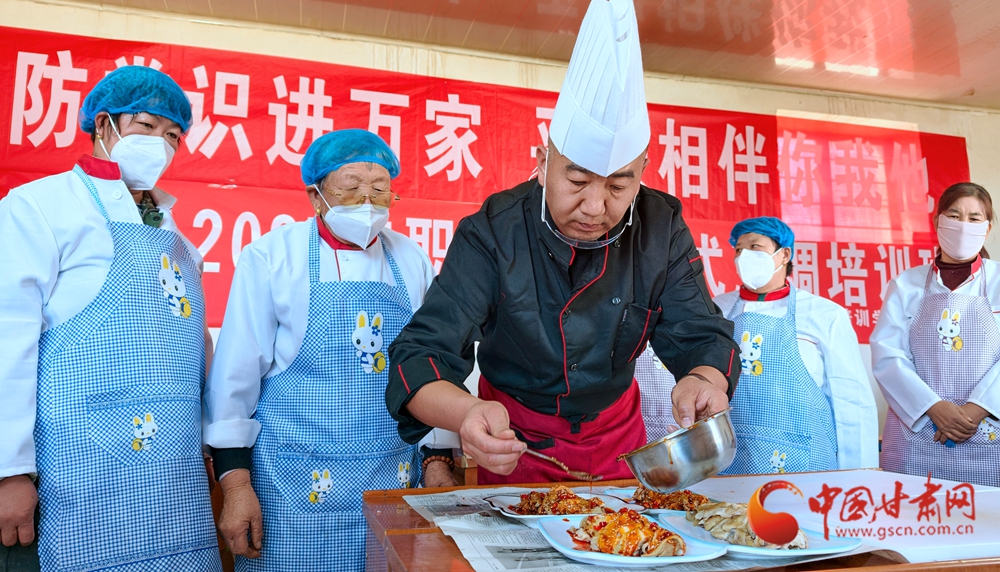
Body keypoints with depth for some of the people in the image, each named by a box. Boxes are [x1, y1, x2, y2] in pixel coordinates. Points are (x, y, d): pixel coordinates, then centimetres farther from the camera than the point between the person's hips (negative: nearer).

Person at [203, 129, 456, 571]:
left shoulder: (411, 260, 4)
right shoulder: (271, 256, -6)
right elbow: (235, 376, -5)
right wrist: (235, 484, -7)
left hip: (396, 479, 3)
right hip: (298, 486, -3)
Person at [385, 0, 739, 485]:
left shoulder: (662, 230, -14)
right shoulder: (491, 235, -24)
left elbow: (701, 336, -11)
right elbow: (421, 356, -27)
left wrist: (703, 381, -35)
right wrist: (464, 414, -49)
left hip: (617, 435, 2)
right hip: (513, 439, -2)